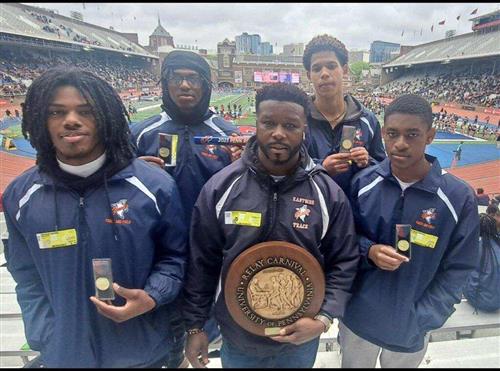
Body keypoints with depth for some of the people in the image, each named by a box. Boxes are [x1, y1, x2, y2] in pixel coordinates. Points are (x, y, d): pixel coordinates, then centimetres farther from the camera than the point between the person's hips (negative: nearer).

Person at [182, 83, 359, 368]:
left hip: (301, 338, 0)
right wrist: (195, 325, -1)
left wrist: (324, 319, -14)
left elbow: (344, 263, -4)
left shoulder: (328, 192, -12)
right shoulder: (221, 186, -12)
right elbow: (203, 262, -5)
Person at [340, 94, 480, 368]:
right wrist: (369, 251, -20)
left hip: (409, 328, -1)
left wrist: (421, 320, -13)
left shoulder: (459, 197, -15)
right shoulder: (363, 182, -11)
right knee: (353, 365, 24)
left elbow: (457, 268, -9)